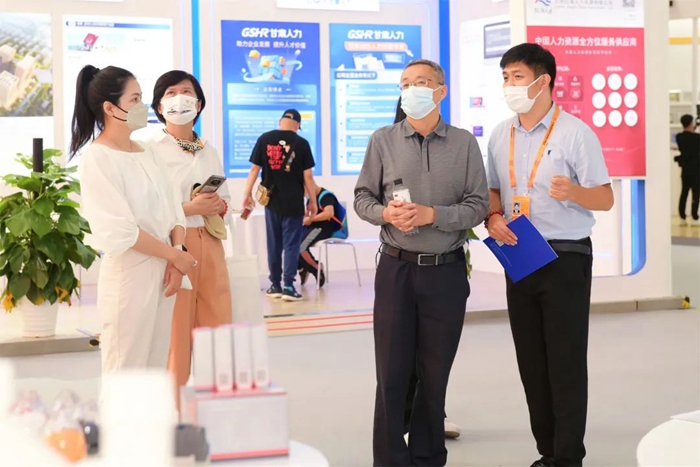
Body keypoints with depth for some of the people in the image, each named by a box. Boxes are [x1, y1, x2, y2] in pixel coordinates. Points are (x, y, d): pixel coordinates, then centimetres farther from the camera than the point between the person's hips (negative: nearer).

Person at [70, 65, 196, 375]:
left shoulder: (144, 152, 12)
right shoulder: (97, 158, -11)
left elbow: (172, 210, 10)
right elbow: (120, 231, -17)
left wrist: (176, 261, -6)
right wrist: (175, 255, -10)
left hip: (162, 272, 8)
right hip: (129, 276, -7)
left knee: (157, 369, 11)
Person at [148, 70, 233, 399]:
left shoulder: (209, 152, 15)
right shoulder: (151, 150, -5)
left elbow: (226, 199, 23)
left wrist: (219, 209, 0)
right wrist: (189, 209, -18)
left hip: (210, 247, 6)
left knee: (217, 329, 5)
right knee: (174, 334, -4)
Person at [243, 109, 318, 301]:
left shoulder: (264, 139, 0)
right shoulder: (302, 143, -5)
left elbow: (254, 169, 1)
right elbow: (307, 176, -4)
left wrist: (247, 194, 10)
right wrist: (312, 201, 5)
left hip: (271, 200, 2)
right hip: (293, 202, -2)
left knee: (274, 244, 11)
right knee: (291, 244, 2)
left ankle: (275, 285, 15)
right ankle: (288, 286, -4)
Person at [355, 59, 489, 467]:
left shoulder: (464, 144, 2)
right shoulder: (383, 141, 3)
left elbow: (478, 206, -2)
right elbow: (363, 198, 7)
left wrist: (431, 214, -15)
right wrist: (386, 213, -14)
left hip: (446, 271, 0)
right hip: (396, 269, 0)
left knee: (435, 374, 8)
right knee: (392, 373, 2)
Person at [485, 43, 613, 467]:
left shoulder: (575, 133, -8)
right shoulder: (500, 136, 9)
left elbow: (605, 199, -10)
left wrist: (572, 191, -30)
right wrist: (494, 218, -3)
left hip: (565, 259, -6)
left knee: (566, 363, -3)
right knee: (532, 362, 10)